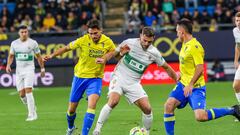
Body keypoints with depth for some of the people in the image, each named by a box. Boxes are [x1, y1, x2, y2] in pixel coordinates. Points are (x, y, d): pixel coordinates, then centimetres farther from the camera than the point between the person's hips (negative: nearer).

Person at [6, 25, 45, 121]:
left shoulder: (33, 43, -3)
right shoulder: (14, 43, 5)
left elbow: (38, 56, 5)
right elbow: (11, 56, 15)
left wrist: (42, 68, 6)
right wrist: (8, 65, -3)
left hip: (29, 69, -4)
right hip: (19, 71, 4)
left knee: (28, 91, -18)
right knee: (21, 94, 2)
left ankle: (32, 114, -16)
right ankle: (32, 108, 27)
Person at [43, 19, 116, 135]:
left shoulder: (107, 42, -12)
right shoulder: (83, 40, -14)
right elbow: (67, 48, 1)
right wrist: (52, 56, 0)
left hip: (95, 78, -1)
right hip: (80, 76, 1)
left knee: (92, 105, -25)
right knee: (71, 109, 10)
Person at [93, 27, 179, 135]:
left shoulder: (154, 53, -4)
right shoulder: (129, 43, -10)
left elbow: (166, 67, 11)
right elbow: (115, 55, 5)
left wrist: (177, 80, 10)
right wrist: (121, 54, -16)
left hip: (134, 83, 3)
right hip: (119, 77, -3)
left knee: (147, 109, -7)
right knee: (113, 101, -28)